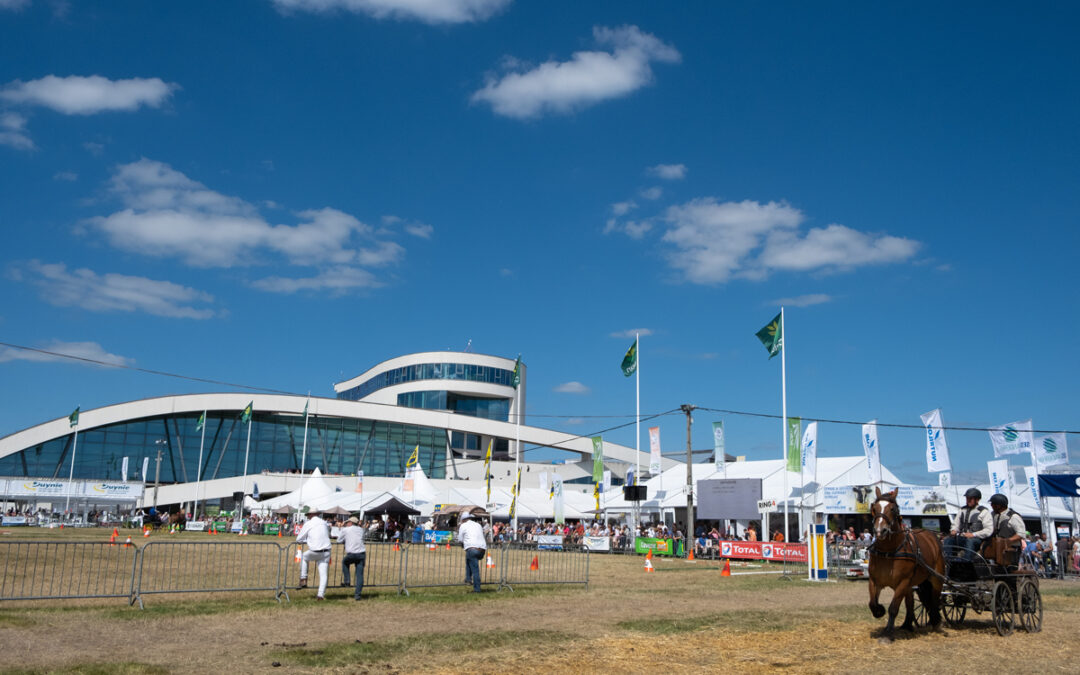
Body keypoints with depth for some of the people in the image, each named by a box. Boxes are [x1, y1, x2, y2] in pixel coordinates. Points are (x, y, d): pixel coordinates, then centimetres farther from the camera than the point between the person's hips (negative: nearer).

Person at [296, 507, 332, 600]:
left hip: (314, 552, -3)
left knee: (304, 557, 28)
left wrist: (307, 541, 25)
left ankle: (303, 580, 24)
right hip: (326, 552, 3)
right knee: (323, 574, 6)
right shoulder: (324, 523, 10)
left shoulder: (308, 524, -1)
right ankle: (321, 594, -1)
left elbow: (299, 539, 6)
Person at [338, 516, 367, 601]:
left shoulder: (345, 530, 7)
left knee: (344, 562, 30)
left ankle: (346, 581, 23)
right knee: (360, 574, 4)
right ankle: (357, 594, -1)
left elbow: (339, 540, 17)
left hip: (351, 554, -3)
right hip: (361, 554, 3)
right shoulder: (361, 530, 17)